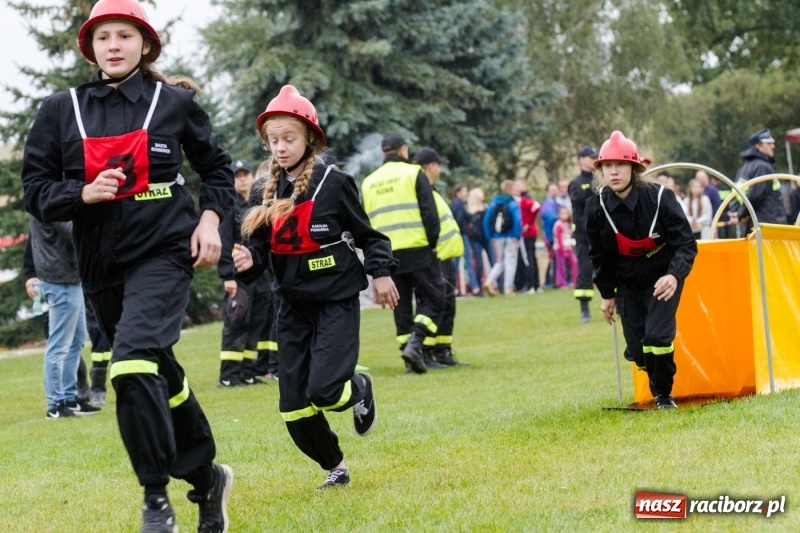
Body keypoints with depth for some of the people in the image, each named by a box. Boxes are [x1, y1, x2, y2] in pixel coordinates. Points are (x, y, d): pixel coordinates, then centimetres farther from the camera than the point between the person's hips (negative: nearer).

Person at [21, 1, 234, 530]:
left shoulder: (175, 103, 1)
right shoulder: (62, 110, 4)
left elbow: (217, 167, 13)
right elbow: (36, 189, 3)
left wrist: (210, 219, -2)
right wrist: (84, 193, -14)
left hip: (164, 253, -4)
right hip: (101, 263, 4)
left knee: (135, 362, -25)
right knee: (160, 378, 14)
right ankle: (206, 476, 34)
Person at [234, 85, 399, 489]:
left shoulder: (334, 183, -9)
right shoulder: (270, 193, 4)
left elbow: (365, 232, 0)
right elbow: (261, 245, 3)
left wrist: (380, 272, -3)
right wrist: (248, 261, -17)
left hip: (337, 300, -5)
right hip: (294, 305, 5)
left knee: (324, 390, -20)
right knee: (294, 409, 2)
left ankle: (359, 389, 16)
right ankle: (335, 467, 24)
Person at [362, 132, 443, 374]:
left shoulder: (369, 182, 13)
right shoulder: (414, 173, -1)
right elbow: (429, 212, -7)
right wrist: (432, 242, 1)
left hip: (387, 254, 4)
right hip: (418, 248, -4)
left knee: (401, 305, 11)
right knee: (432, 298, 1)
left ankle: (407, 343, 7)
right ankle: (415, 342, -17)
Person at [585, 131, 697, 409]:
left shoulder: (660, 198, -22)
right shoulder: (596, 206, -12)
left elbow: (685, 243, -18)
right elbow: (599, 254, 4)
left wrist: (674, 275, -35)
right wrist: (607, 294, 9)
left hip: (663, 277, -3)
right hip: (628, 280, 3)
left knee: (656, 336, -20)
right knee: (636, 349, -1)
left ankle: (664, 394, 4)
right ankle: (656, 381, 32)